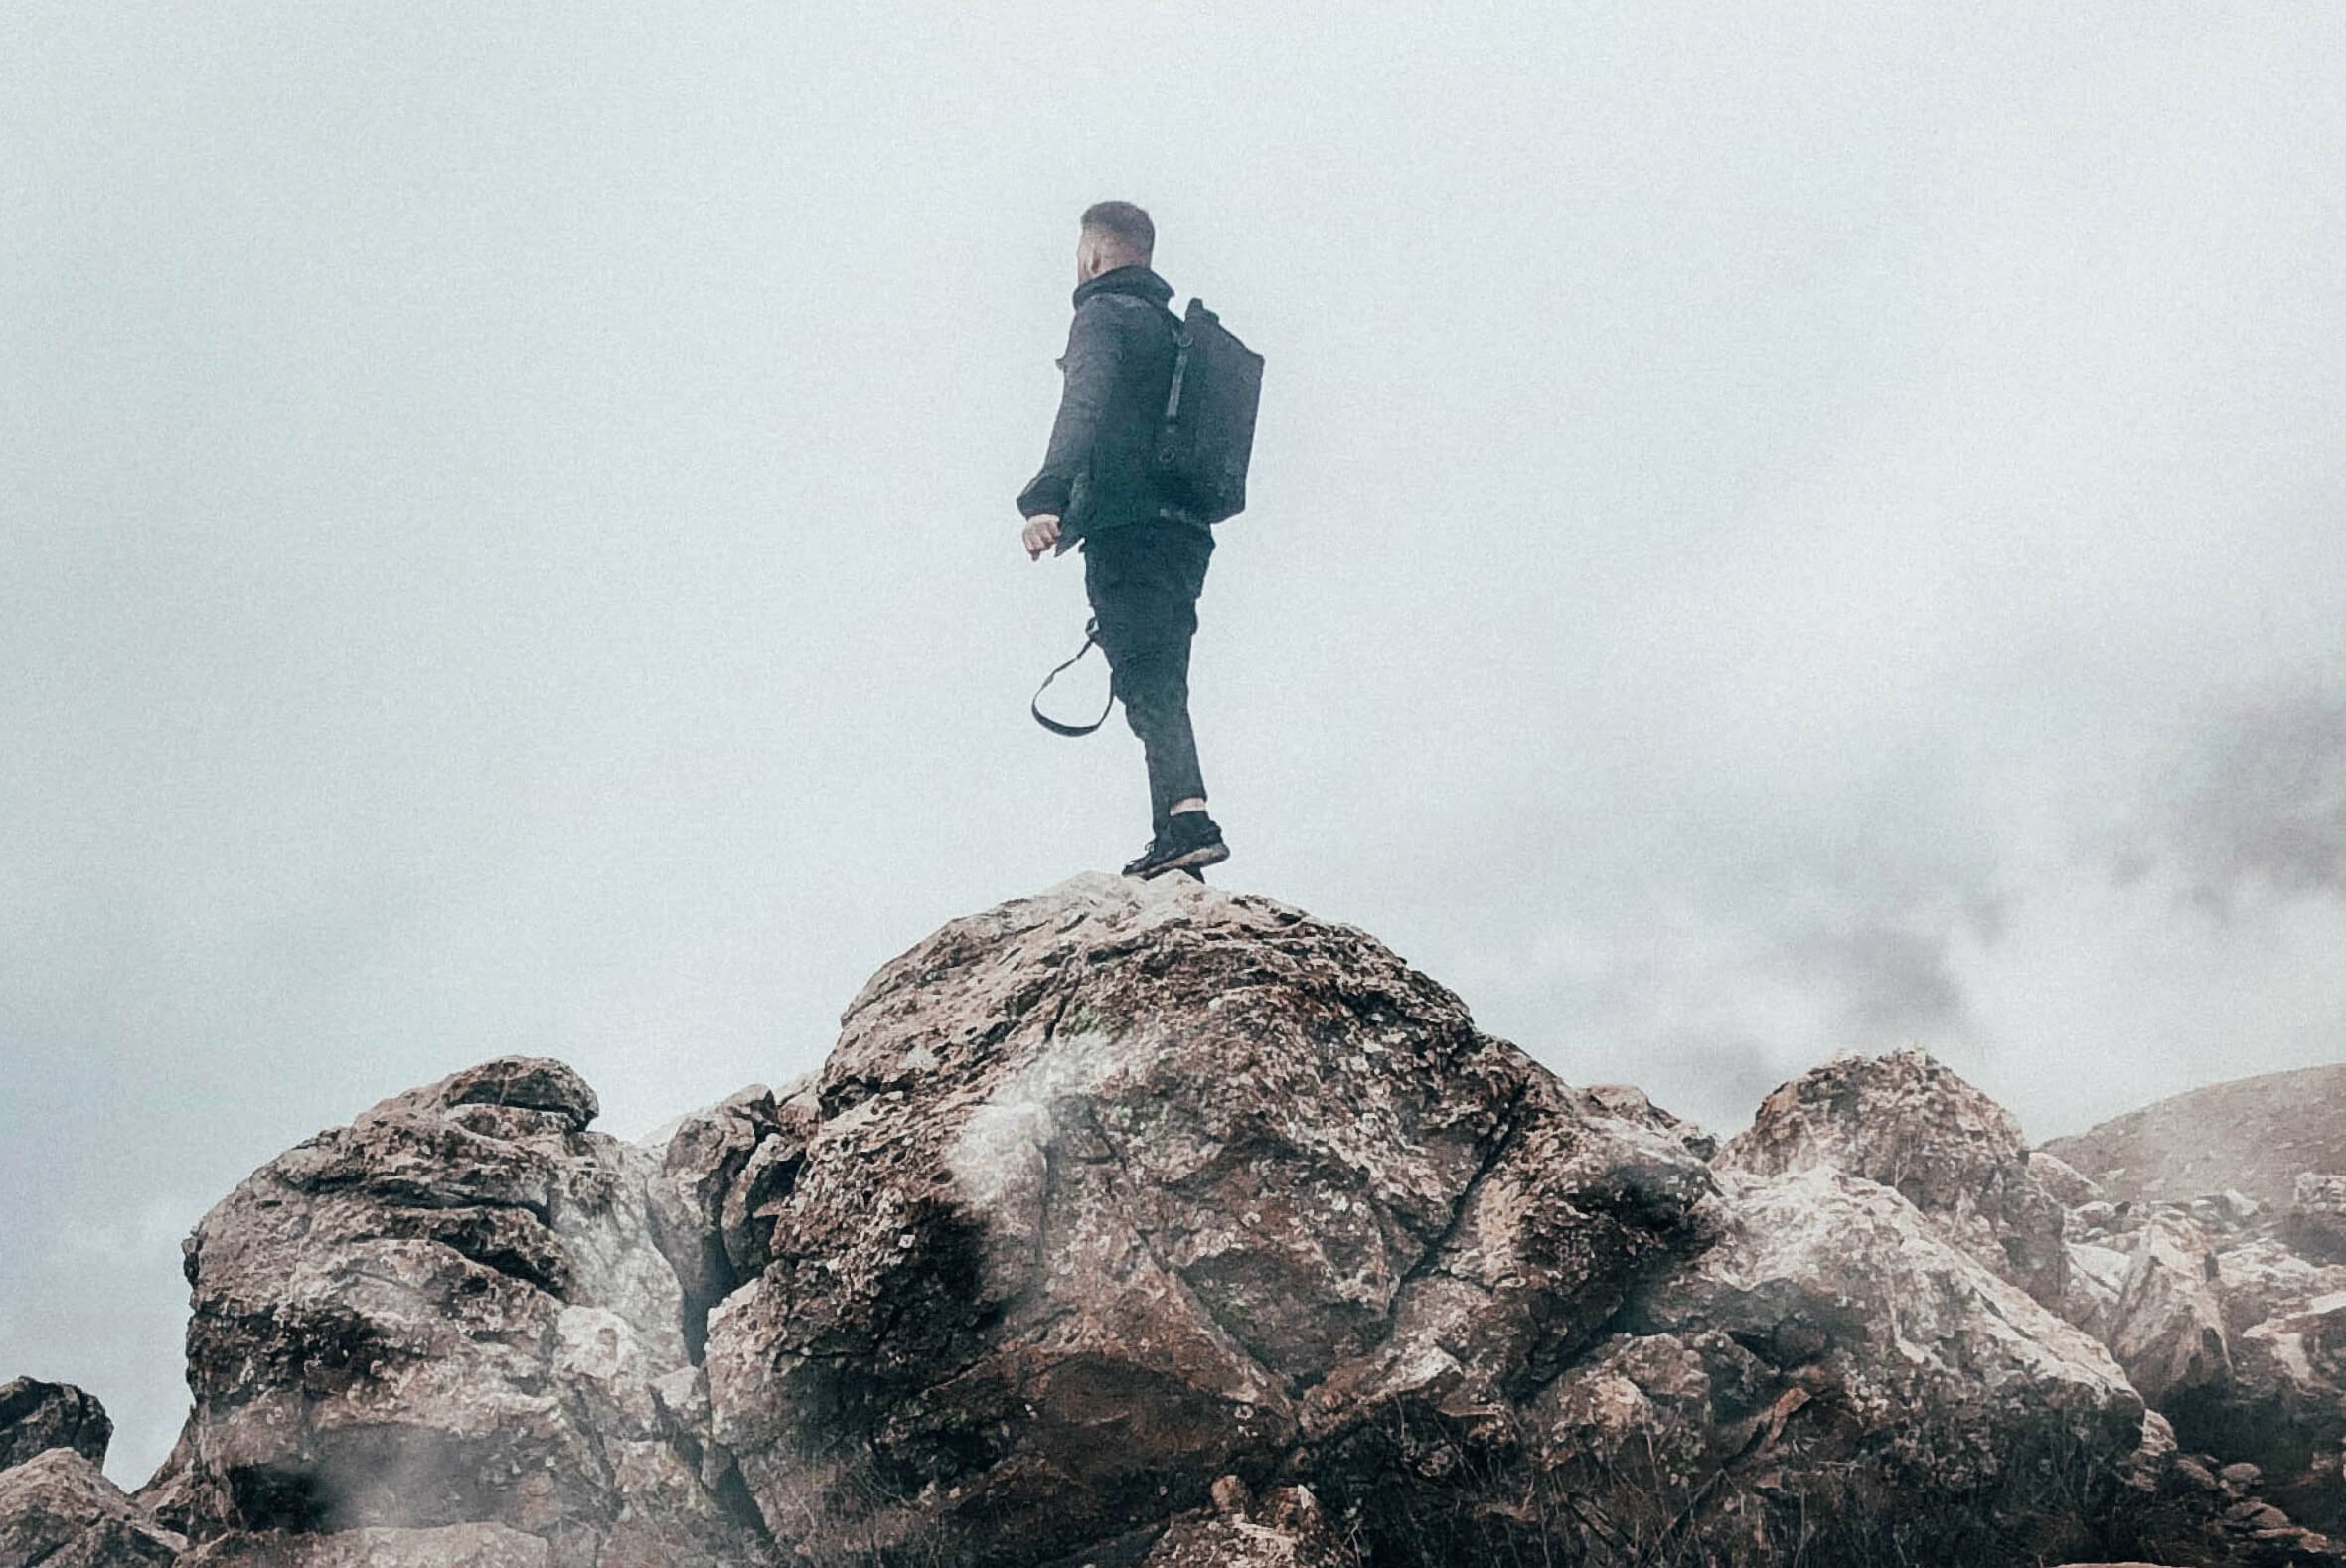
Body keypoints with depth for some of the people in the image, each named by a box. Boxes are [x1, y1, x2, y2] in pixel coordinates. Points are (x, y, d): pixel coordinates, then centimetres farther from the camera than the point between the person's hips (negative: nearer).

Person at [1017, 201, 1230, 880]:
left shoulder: (1104, 314, 0)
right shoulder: (1174, 328, 26)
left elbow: (1084, 410, -18)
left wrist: (1045, 499, -29)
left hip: (1126, 526, -8)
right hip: (1184, 531, 8)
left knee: (1146, 680, -16)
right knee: (1161, 682, 11)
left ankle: (1187, 816, -30)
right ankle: (1175, 832, 7)